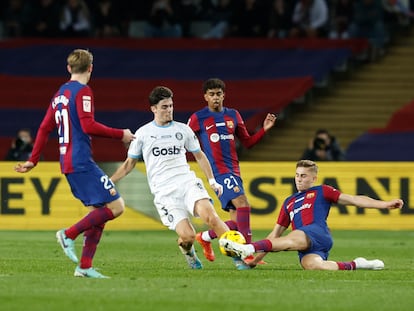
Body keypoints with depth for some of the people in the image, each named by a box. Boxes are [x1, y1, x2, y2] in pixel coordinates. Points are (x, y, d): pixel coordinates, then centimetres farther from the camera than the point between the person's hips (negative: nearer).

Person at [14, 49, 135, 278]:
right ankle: (69, 234, -13)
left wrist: (33, 160, 22)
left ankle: (85, 266, 3)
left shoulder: (60, 94, 18)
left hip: (68, 164, 9)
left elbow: (45, 128, 18)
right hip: (82, 162, -9)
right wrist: (120, 135, -10)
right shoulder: (82, 91, -8)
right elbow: (88, 126, -19)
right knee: (116, 206, -10)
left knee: (98, 213, 10)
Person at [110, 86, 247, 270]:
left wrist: (212, 181, 13)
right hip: (163, 191, -2)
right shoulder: (143, 133, 8)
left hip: (187, 182, 2)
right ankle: (188, 253, 19)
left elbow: (199, 156, 23)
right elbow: (129, 163, 16)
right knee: (188, 236, -18)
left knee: (209, 215, -27)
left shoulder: (182, 130, 12)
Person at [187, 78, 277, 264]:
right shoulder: (198, 118, 1)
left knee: (236, 221, 4)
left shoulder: (233, 115, 15)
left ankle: (205, 237, 29)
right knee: (242, 204, -24)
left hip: (234, 171, 6)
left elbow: (247, 142, 18)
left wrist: (264, 129, 5)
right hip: (218, 170, -6)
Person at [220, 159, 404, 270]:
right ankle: (353, 265, -20)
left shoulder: (321, 192, 19)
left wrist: (384, 204, 1)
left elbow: (353, 200, 12)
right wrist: (257, 258, 23)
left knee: (292, 240, -36)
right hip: (306, 249, 4)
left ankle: (248, 248, -56)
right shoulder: (289, 202, 33)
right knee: (310, 264, -33)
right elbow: (275, 234, 33)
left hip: (318, 235, -4)